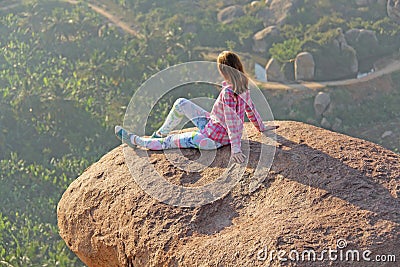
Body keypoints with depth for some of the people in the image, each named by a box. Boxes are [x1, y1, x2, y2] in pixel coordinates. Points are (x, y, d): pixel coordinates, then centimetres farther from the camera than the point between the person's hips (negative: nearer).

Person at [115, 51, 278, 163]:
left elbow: (232, 121, -33)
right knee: (181, 104, 12)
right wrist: (261, 127, 19)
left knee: (168, 142, 6)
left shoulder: (228, 93, -32)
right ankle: (160, 133, 30)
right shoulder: (242, 85, -6)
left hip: (213, 138, -9)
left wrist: (235, 149, -31)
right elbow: (250, 107, 5)